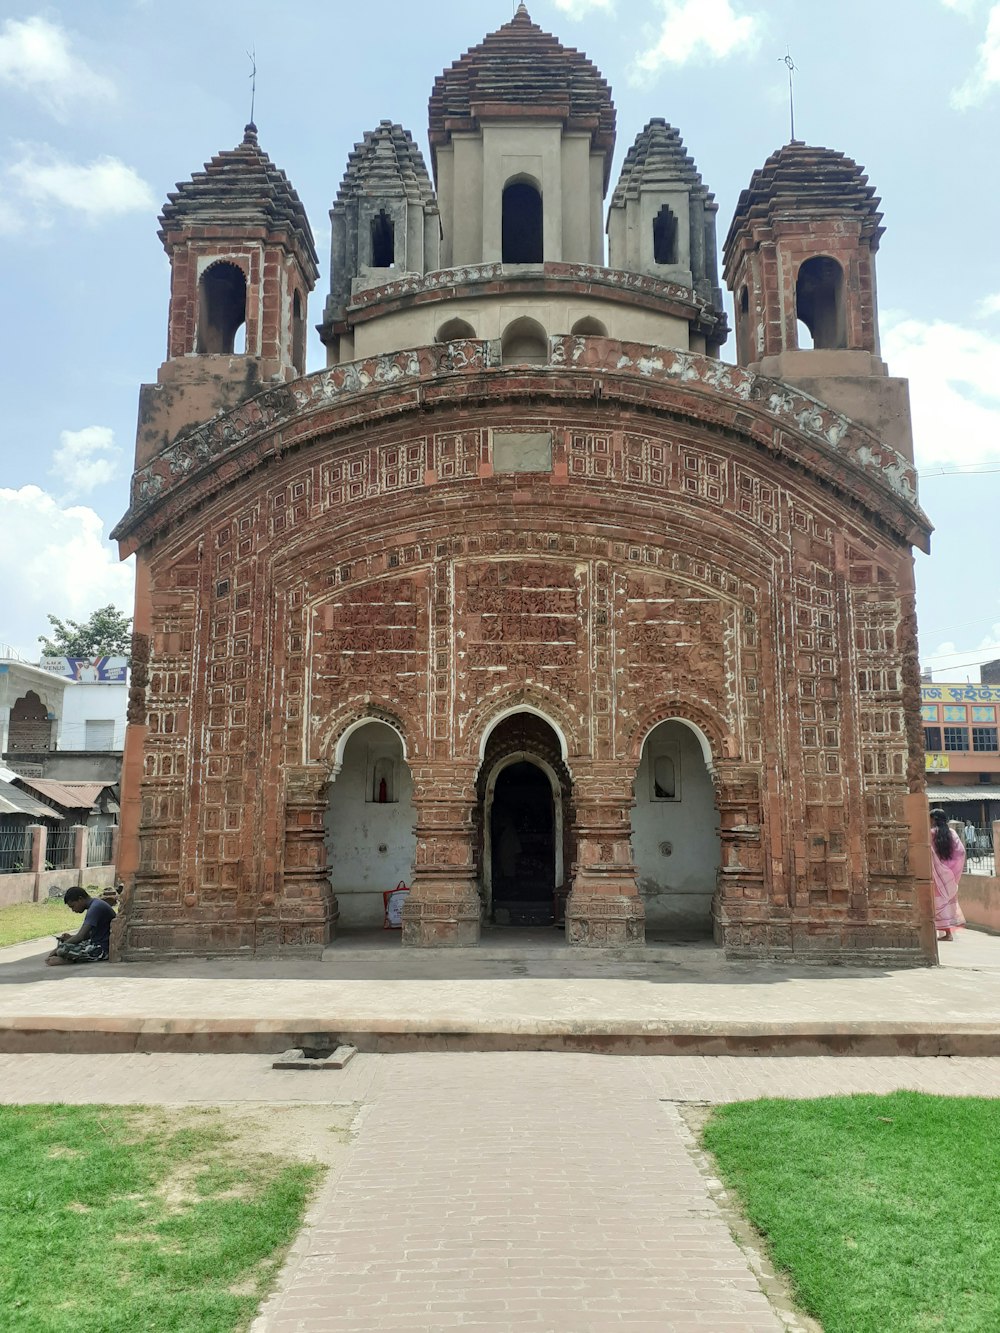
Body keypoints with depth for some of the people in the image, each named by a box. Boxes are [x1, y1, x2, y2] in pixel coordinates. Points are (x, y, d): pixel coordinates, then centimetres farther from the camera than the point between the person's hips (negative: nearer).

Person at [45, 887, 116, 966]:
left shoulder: (95, 908, -18)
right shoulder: (95, 904, 13)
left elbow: (81, 936, -21)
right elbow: (88, 934, 21)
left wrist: (58, 948, -13)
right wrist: (70, 937, 6)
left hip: (101, 950, -11)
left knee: (62, 949, -25)